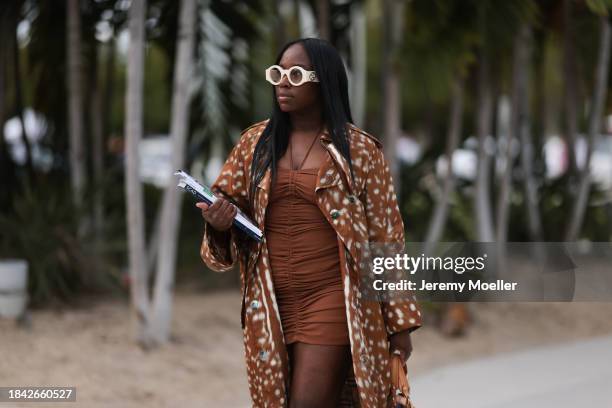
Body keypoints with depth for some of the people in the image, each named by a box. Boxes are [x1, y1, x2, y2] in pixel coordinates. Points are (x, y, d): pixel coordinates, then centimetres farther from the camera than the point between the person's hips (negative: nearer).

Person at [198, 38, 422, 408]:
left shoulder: (360, 150, 0)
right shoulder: (256, 142, 9)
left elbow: (386, 238, 2)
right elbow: (228, 204, 12)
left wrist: (400, 322, 0)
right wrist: (220, 222, -14)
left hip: (332, 301, -4)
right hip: (270, 307, 4)